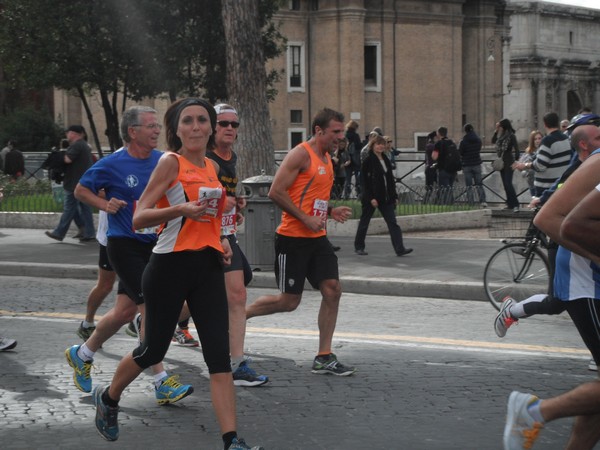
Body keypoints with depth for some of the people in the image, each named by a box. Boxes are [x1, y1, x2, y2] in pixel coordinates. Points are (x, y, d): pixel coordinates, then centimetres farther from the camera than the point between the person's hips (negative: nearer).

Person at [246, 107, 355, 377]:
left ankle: (323, 358, 5)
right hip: (293, 238, -8)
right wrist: (306, 219, -19)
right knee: (289, 301, -3)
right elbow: (275, 192, -19)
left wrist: (331, 212, 9)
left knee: (332, 291, 0)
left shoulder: (327, 159, 16)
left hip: (317, 237, 8)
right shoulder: (301, 154, -13)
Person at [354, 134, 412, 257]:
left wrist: (394, 196, 11)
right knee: (364, 222, 8)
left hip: (386, 198, 6)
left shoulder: (386, 160, 12)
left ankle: (400, 249, -12)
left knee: (393, 223, -5)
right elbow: (364, 181, -13)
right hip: (372, 197, -6)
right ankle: (358, 247, 23)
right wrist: (371, 198, -19)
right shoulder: (368, 161, -9)